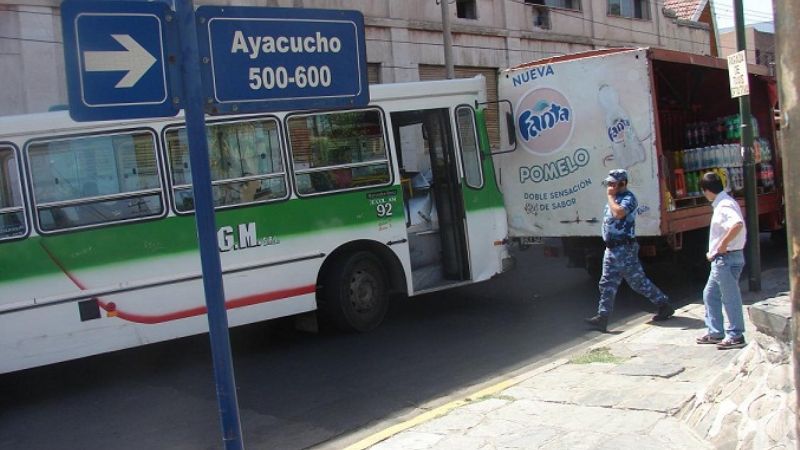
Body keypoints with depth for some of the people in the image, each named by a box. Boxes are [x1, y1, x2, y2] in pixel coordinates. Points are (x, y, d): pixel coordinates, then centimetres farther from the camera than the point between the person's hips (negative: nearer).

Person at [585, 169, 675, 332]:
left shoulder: (628, 198, -12)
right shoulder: (615, 199, 16)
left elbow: (619, 213, -31)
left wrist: (610, 196, -20)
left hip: (624, 249, -9)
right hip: (611, 248, 9)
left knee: (638, 282, 1)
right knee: (607, 284, 3)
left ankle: (664, 305, 18)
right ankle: (602, 317, 1)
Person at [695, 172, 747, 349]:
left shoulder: (725, 205, -18)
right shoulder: (721, 204, 14)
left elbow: (737, 224, -37)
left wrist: (722, 245, -28)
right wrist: (714, 251, 12)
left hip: (727, 259, -11)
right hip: (720, 259, 11)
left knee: (730, 297, -1)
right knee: (710, 295, 17)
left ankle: (735, 336, 8)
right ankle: (715, 333, 24)